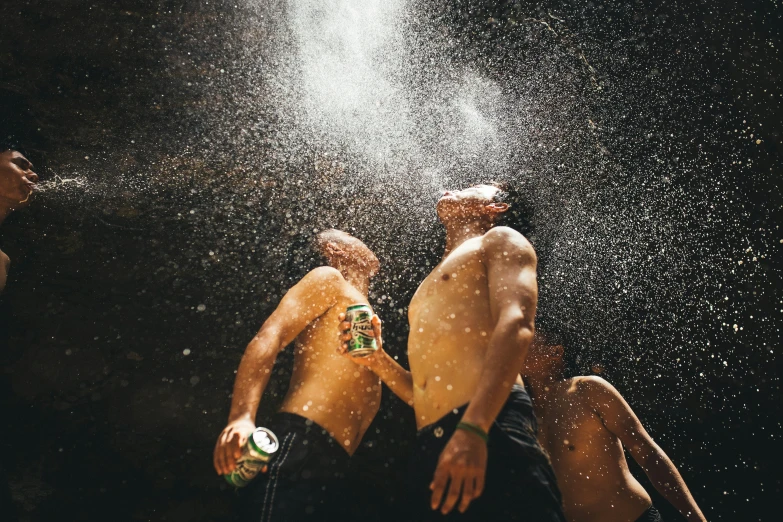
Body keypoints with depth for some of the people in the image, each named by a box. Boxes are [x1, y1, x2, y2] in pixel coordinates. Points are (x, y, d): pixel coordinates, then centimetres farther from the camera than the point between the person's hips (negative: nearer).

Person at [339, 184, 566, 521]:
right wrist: (378, 360, 12)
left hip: (492, 433, -7)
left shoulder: (500, 241, 11)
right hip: (428, 449, 7)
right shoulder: (430, 290, 33)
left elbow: (516, 325, -9)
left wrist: (473, 428, -23)